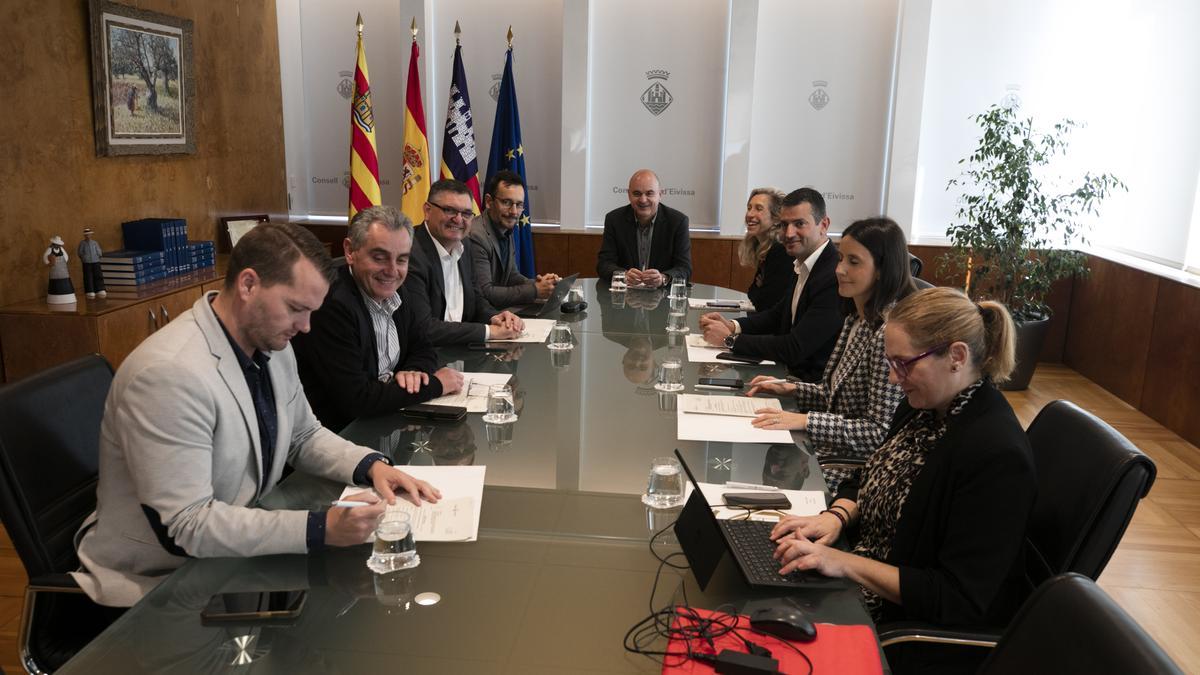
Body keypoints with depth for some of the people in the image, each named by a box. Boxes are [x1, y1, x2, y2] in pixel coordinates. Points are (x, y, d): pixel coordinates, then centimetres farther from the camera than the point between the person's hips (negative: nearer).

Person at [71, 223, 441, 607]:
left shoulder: (271, 345, -1)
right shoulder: (170, 373, -27)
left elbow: (304, 436, 12)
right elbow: (184, 527, -27)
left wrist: (371, 466, -7)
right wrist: (322, 529, -33)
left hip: (231, 556, 8)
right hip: (155, 583, -7)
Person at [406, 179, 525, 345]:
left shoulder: (464, 245, 7)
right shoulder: (411, 255, -18)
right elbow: (422, 327, -22)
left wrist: (494, 317, -4)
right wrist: (490, 331, -18)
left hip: (460, 351, 8)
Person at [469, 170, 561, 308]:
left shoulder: (506, 231, 8)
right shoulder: (475, 236, -18)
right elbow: (485, 293, -21)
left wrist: (539, 283, -4)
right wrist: (535, 291, -19)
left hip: (497, 310, 8)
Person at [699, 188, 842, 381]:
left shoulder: (836, 277, -23)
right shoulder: (803, 264, 7)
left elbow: (795, 349, -25)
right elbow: (778, 314, 19)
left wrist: (729, 339, -16)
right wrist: (732, 325, 1)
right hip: (791, 372, 8)